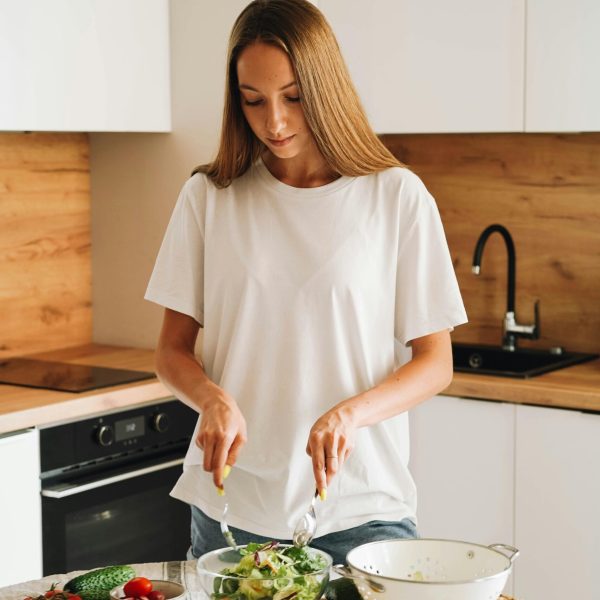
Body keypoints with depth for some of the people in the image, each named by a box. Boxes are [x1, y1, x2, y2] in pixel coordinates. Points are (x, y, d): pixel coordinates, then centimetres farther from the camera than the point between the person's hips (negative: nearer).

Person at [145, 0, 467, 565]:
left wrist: (350, 412, -20)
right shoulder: (209, 196, 2)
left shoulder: (398, 196, -4)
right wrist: (214, 400, -16)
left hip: (360, 507, -1)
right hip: (230, 506, 2)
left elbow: (435, 362, -2)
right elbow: (172, 351, 5)